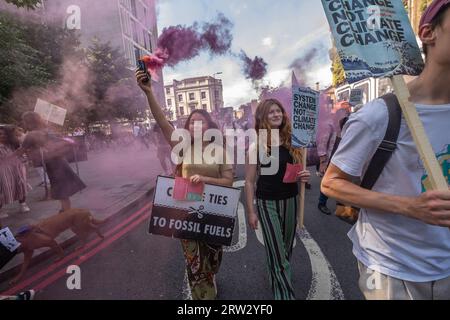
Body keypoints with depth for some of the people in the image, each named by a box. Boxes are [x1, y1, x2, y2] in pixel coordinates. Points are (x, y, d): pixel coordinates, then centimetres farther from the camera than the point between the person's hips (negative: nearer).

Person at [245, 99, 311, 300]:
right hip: (267, 203, -4)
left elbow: (298, 170, 14)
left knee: (286, 248, 21)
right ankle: (285, 294, 19)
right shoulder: (256, 147, -11)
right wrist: (251, 211, -8)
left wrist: (304, 176, -10)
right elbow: (249, 181, -8)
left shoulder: (292, 142, 1)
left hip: (291, 200, 5)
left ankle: (277, 278, 50)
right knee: (277, 253, 0)